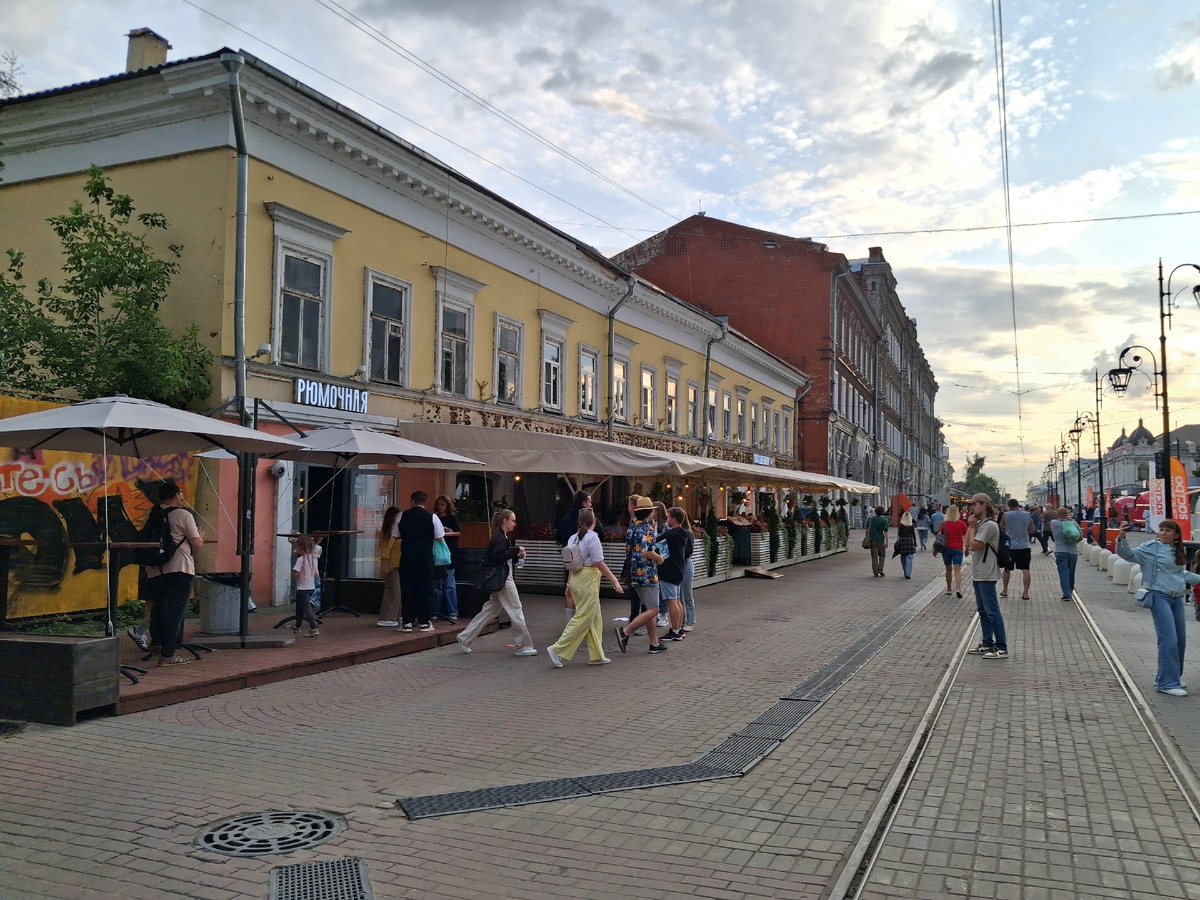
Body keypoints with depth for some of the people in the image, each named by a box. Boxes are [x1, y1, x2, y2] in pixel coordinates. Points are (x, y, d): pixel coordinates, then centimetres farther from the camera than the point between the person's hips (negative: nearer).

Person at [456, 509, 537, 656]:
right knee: (516, 611, -3)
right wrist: (516, 550, -22)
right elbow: (499, 556, -28)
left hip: (501, 579, 10)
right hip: (503, 580, -10)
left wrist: (517, 556, 6)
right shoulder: (499, 538, -15)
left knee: (490, 611, 13)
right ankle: (523, 647, 4)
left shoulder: (502, 537, 17)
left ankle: (465, 638, 16)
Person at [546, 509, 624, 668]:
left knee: (595, 618, 14)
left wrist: (569, 584, 21)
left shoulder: (573, 538, 10)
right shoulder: (592, 537, -12)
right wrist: (615, 581, -12)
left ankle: (596, 655, 18)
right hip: (589, 579, -8)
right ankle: (557, 650, -7)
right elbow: (600, 563, -15)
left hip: (576, 578, 8)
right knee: (583, 618, -4)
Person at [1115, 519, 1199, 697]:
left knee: (1180, 641, 14)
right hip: (1160, 597, -7)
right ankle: (1167, 683, -8)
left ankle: (1171, 677, 30)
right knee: (1169, 640, -13)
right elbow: (1128, 554, -16)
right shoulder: (1152, 547, -6)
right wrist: (1121, 538, -32)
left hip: (1177, 599, 7)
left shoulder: (1179, 552, 14)